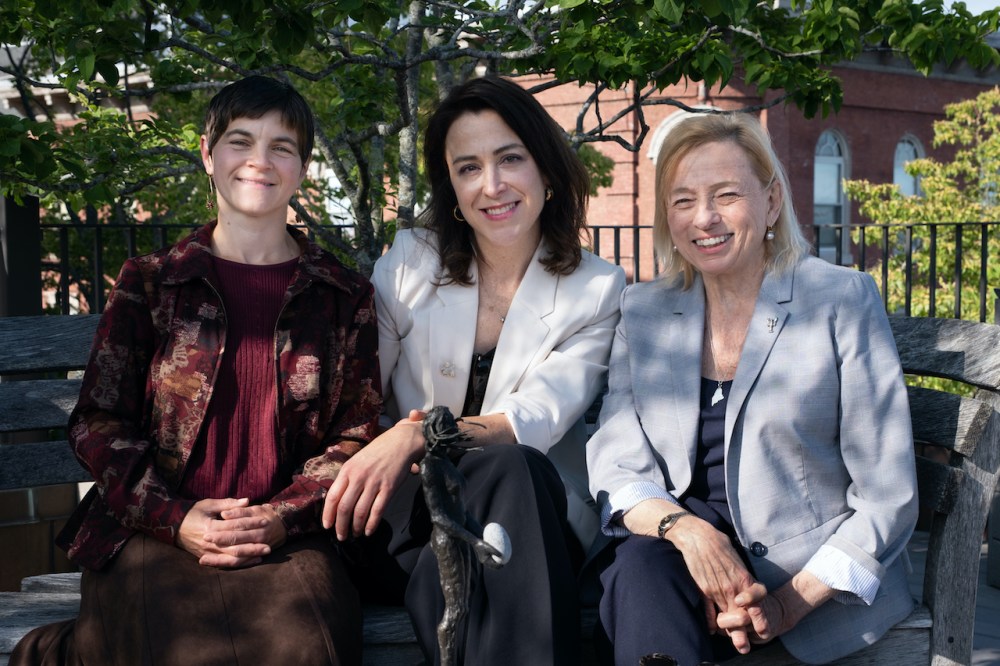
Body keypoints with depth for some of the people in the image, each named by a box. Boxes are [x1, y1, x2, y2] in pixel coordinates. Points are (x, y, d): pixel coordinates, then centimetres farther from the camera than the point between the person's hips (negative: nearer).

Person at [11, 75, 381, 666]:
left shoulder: (346, 297, 12)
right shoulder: (149, 283, 11)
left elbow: (358, 434, 8)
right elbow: (97, 422, 6)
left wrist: (284, 517, -10)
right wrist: (174, 517, -10)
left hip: (288, 540, 2)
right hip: (154, 533, -1)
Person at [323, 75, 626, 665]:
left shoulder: (598, 291, 3)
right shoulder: (410, 262, 7)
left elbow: (534, 421, -11)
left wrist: (418, 435, -28)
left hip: (534, 516, 1)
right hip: (408, 513, 0)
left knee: (509, 466, -36)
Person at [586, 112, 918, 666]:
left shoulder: (843, 301, -2)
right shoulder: (642, 311, 9)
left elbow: (887, 495, -5)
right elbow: (615, 466, 1)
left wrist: (790, 602, -16)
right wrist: (686, 529, -21)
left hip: (820, 580, -3)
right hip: (686, 556, 3)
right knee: (639, 564, -32)